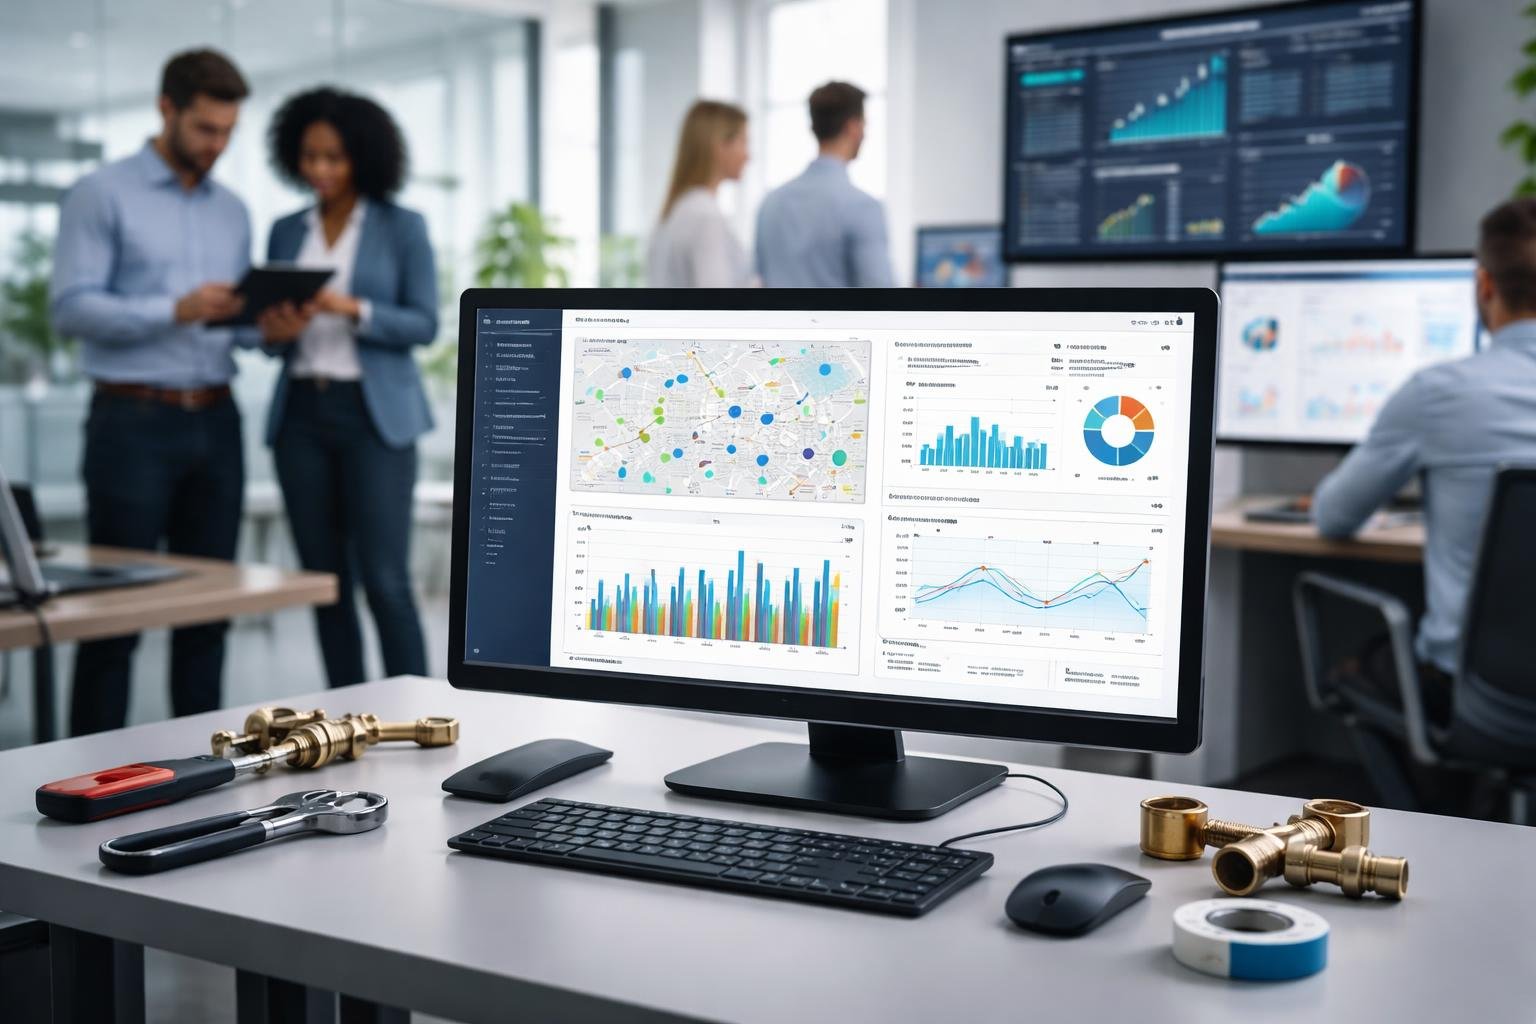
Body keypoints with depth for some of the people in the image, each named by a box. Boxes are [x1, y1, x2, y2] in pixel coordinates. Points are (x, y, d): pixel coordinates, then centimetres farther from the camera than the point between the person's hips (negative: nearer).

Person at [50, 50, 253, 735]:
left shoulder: (233, 211, 16)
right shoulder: (102, 195, -2)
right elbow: (70, 308, -11)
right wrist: (175, 310, -22)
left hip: (215, 421, 6)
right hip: (134, 421, -5)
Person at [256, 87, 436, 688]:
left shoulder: (403, 227, 2)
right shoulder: (287, 231, 13)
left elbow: (423, 324, -5)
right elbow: (273, 333, 15)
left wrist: (350, 309, -18)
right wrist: (276, 332, -9)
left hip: (374, 413, -4)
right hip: (301, 412, 4)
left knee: (384, 580, -9)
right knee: (325, 582, 5)